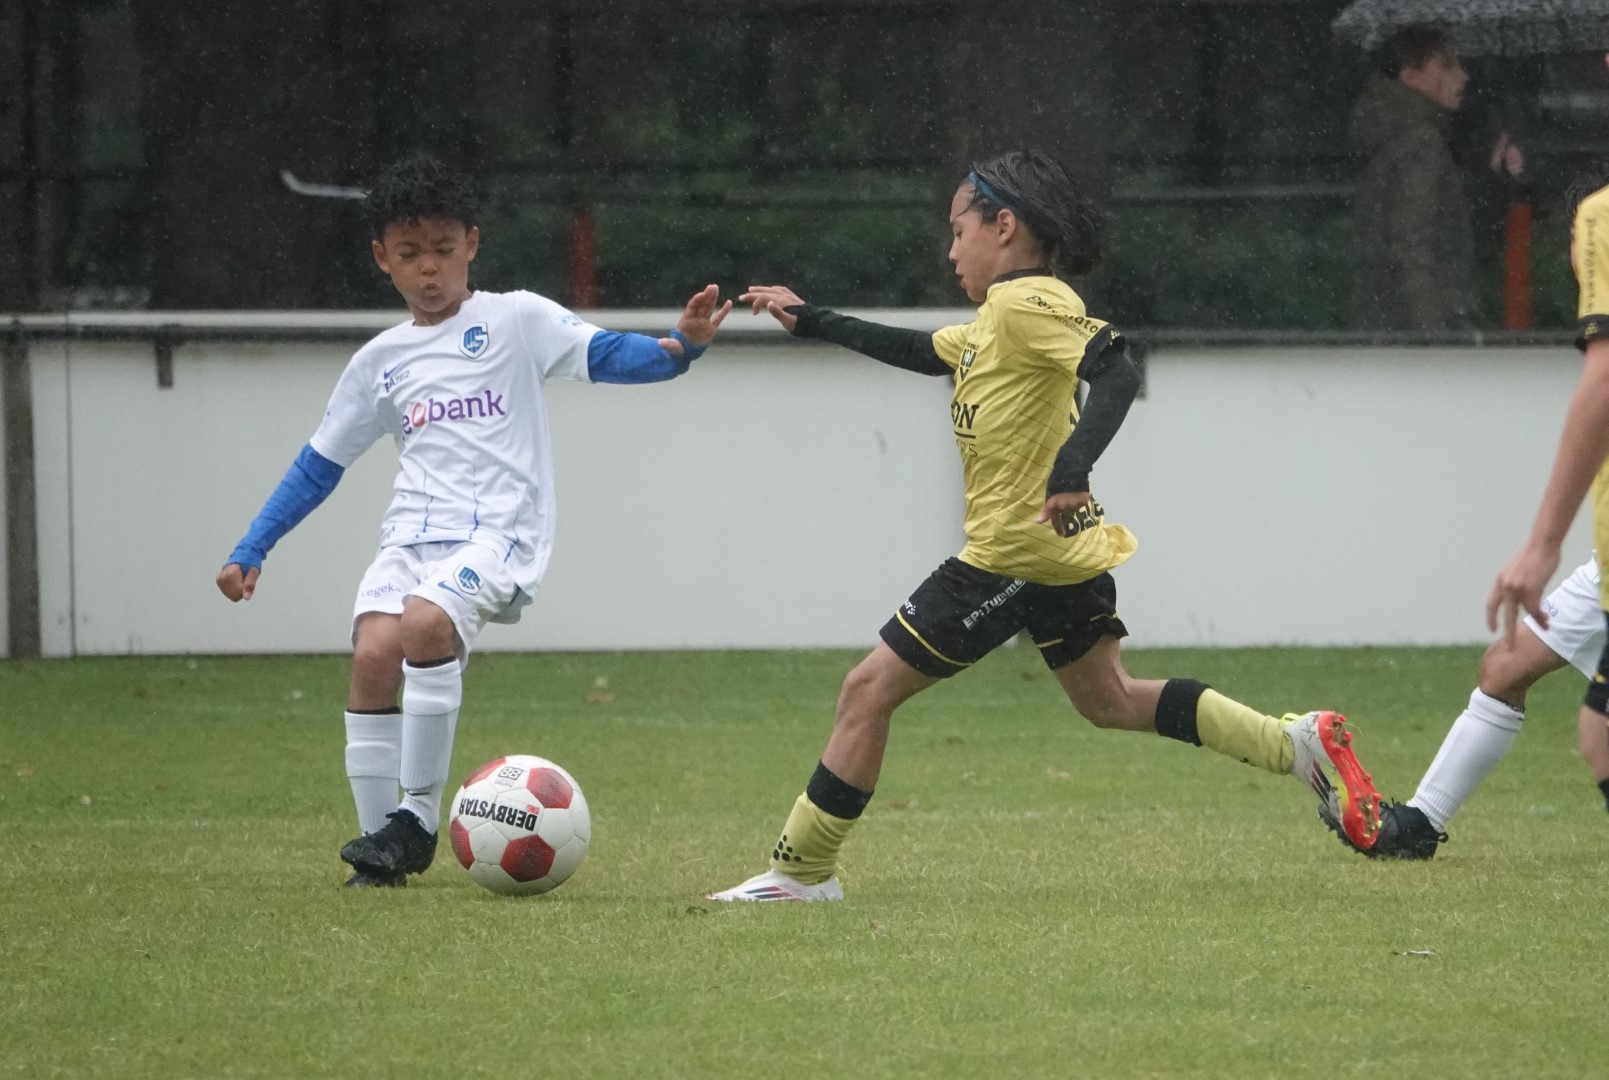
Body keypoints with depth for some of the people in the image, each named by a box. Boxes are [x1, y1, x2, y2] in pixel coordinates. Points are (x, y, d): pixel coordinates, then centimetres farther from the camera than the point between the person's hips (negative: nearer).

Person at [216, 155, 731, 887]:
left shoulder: (515, 320, 6)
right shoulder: (379, 362, 18)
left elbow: (607, 356, -7)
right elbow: (320, 464, 24)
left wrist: (679, 347, -28)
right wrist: (250, 552, 18)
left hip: (498, 530, -5)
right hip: (413, 531, 5)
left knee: (425, 626, -31)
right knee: (373, 653, -19)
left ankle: (418, 818, -21)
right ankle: (381, 840, -7)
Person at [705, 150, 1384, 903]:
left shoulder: (1029, 303, -14)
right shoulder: (997, 318, 16)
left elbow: (1117, 371, -27)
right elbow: (922, 352, 32)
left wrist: (1072, 468, -40)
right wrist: (810, 323, 33)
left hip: (1014, 552, -10)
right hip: (1061, 551, 10)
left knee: (868, 690, -4)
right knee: (1108, 701, 18)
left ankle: (801, 870, 0)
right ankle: (1298, 744, 10)